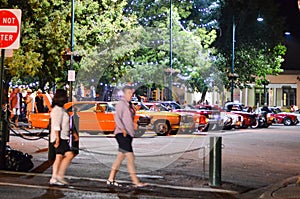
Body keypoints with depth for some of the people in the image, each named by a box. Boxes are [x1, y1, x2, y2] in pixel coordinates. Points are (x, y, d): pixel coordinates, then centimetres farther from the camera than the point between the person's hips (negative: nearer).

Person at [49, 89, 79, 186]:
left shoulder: (62, 109, 20)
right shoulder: (57, 110, -12)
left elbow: (66, 124, 28)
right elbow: (56, 125, -18)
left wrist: (74, 133, 27)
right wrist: (57, 138, -23)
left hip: (63, 137, 10)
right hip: (59, 138, -10)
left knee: (59, 157, 7)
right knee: (69, 155, -15)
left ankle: (54, 178, 7)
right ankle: (59, 175, -13)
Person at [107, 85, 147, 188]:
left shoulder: (129, 105, 19)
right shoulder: (121, 104, -7)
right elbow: (117, 118, -17)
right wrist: (123, 129, -27)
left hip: (128, 134, 9)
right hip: (121, 134, -9)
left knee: (121, 157, 10)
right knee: (130, 157, -13)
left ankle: (110, 180, 15)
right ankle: (136, 181, -16)